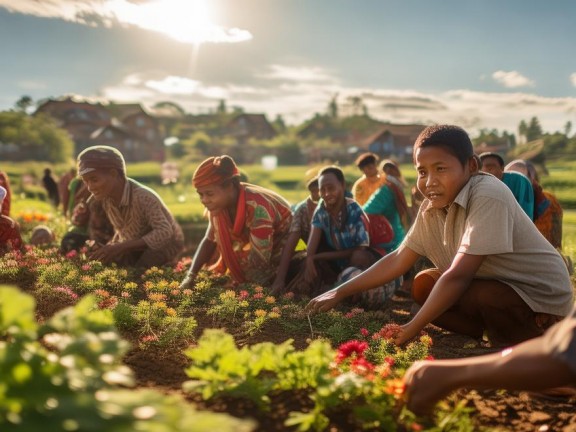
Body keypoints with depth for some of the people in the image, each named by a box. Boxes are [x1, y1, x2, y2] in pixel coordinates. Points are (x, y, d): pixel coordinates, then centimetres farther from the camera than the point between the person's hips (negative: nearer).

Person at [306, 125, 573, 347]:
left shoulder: (488, 196, -28)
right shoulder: (432, 207, -5)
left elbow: (458, 275, -32)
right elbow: (398, 260, 1)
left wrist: (411, 330, -26)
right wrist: (340, 293, -1)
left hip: (541, 299, -8)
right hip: (496, 287, 8)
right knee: (424, 285, -2)